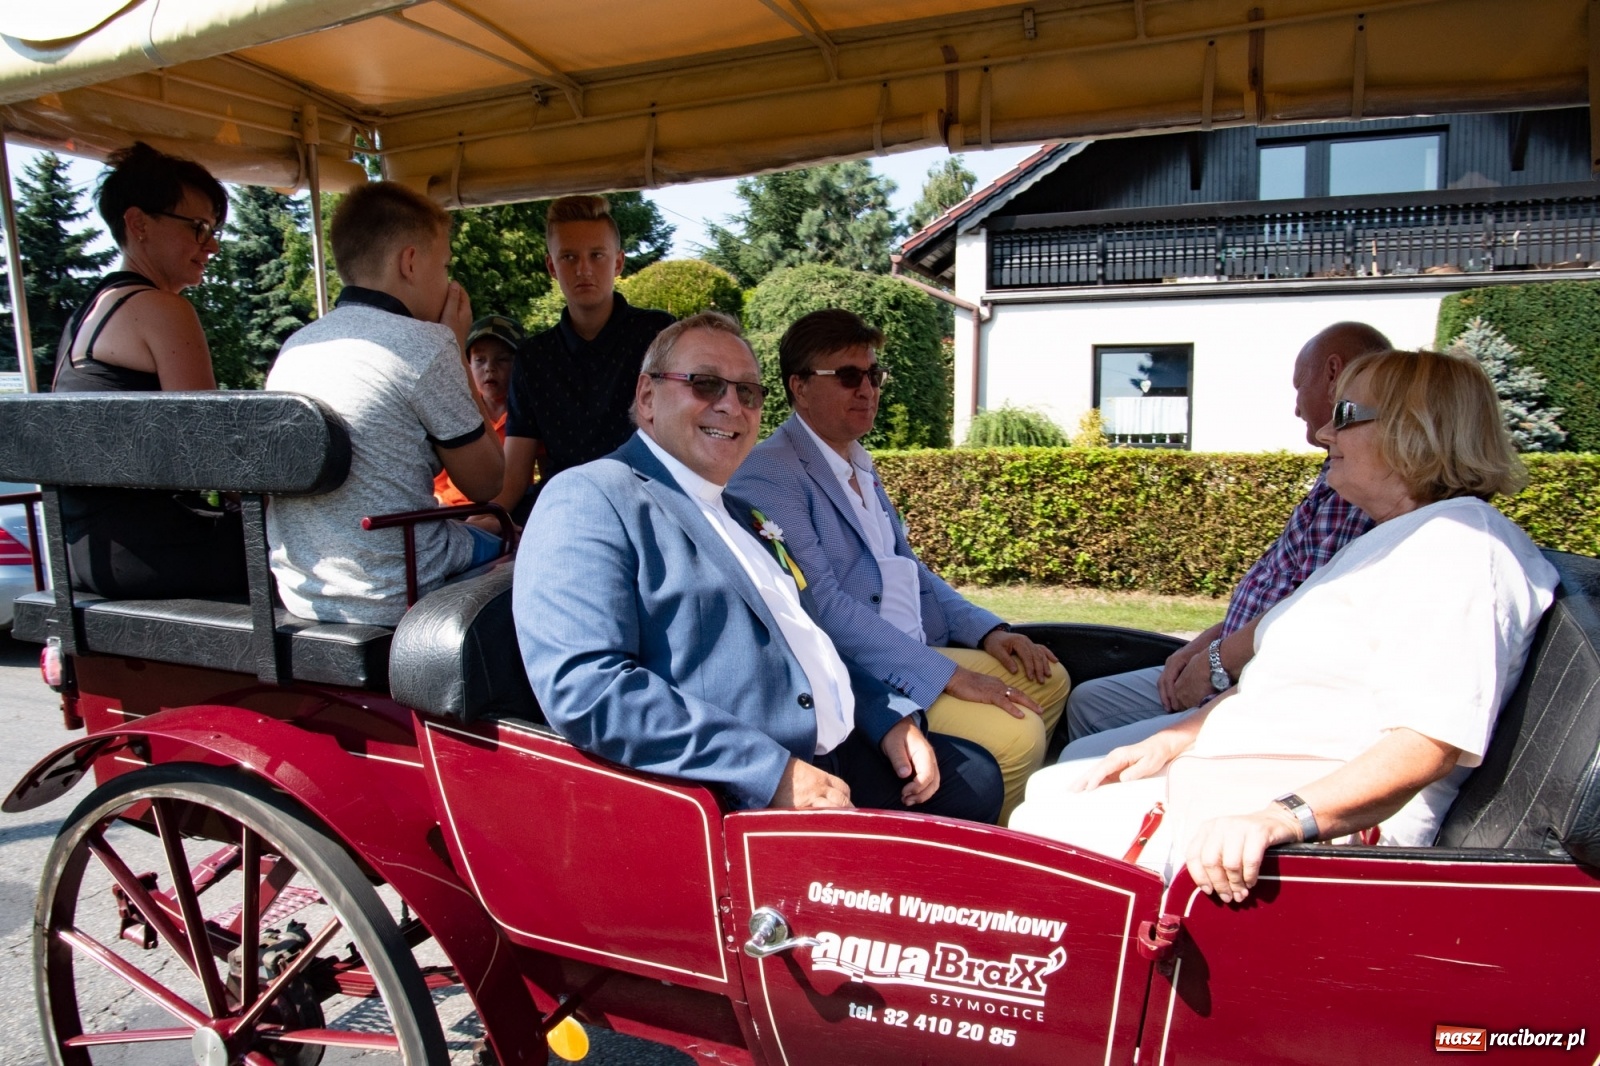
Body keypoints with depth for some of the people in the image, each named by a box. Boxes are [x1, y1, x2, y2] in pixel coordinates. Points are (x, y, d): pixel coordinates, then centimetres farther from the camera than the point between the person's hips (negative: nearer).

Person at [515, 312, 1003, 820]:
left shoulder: (741, 514, 21)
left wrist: (891, 718, 8)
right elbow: (581, 687, -23)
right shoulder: (588, 498, -9)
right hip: (735, 799, -9)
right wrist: (772, 772, -24)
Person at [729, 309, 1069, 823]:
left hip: (912, 649, 10)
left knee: (1048, 680, 11)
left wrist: (987, 630, 8)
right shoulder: (767, 474, -14)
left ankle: (1007, 821, 21)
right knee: (1015, 735, -21)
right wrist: (946, 674, -23)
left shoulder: (861, 467, 18)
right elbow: (821, 604, -22)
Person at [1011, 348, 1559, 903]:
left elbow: (1432, 742, -29)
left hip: (1327, 819, -11)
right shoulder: (1392, 539, 19)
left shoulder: (1453, 543, -17)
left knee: (1047, 825, -15)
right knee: (1050, 785, 13)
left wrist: (1284, 817, -40)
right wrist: (1173, 738, 5)